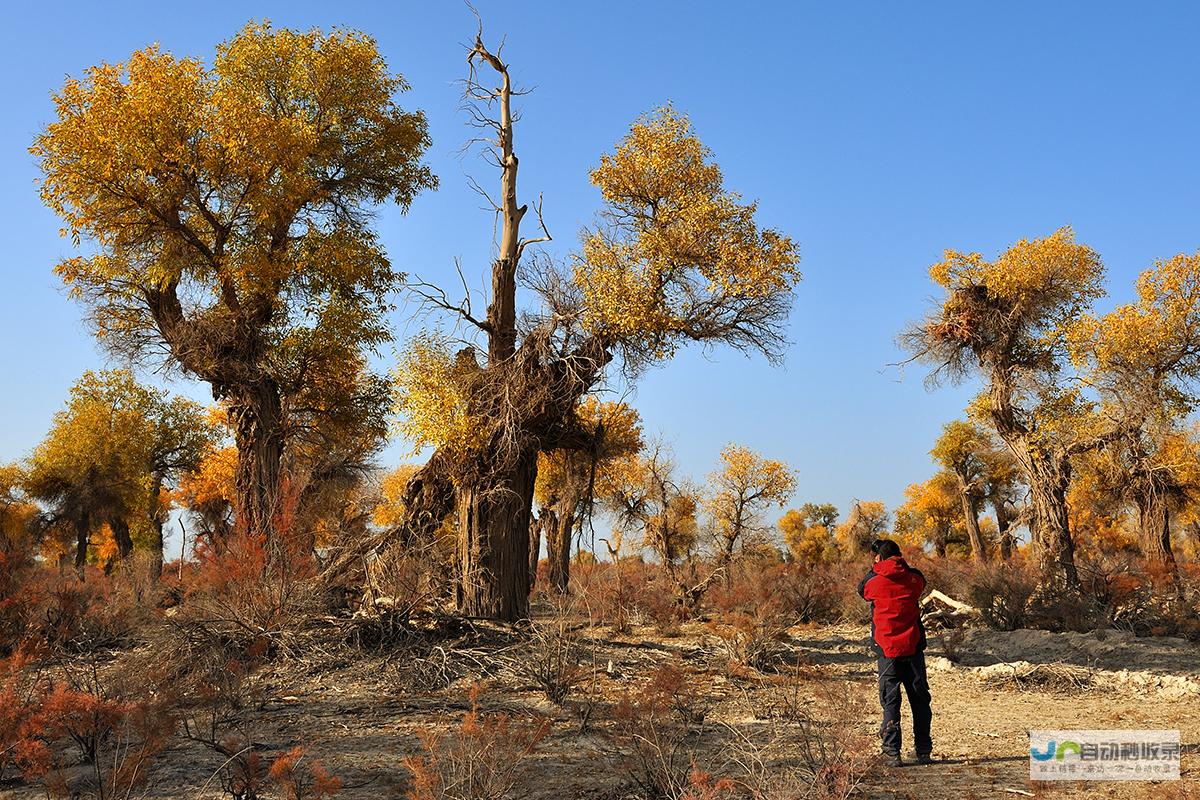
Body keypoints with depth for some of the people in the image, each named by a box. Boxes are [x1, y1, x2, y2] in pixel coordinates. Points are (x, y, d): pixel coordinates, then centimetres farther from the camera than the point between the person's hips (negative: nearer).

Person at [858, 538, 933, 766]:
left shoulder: (874, 581, -6)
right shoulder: (915, 578, 0)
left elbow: (862, 589, 15)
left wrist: (875, 566, 18)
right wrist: (898, 563, 21)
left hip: (887, 649, -2)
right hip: (913, 647, 2)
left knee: (890, 701, 3)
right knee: (920, 700, 12)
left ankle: (892, 752, -1)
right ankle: (923, 751, 16)